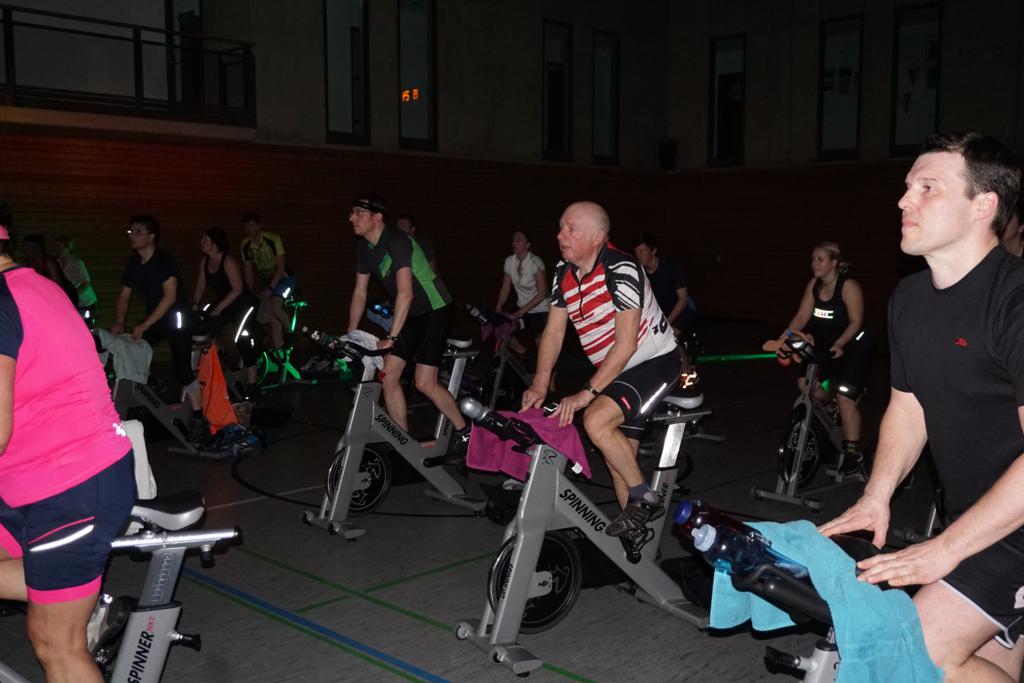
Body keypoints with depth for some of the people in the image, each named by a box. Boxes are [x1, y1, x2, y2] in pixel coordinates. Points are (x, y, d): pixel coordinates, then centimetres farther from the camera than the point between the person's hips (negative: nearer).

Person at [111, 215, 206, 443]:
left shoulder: (165, 260, -17)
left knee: (182, 369, -14)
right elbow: (124, 296, 7)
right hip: (153, 319, 7)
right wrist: (118, 323, -11)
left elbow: (170, 297, -22)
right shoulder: (133, 263, 3)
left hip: (175, 317, -7)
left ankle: (198, 419, -6)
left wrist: (144, 325, -24)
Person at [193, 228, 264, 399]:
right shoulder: (205, 261, 0)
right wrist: (195, 305, -5)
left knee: (243, 342, -11)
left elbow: (237, 289, -22)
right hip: (223, 304, 7)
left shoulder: (229, 261, -21)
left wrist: (219, 307, -22)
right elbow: (200, 287, 6)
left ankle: (251, 385, -4)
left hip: (243, 305, -7)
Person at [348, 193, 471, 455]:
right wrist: (350, 335, 6)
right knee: (388, 376, 0)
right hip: (410, 314, 8)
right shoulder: (364, 247, 1)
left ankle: (463, 431, 9)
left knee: (425, 383, -12)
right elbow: (360, 293, 8)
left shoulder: (398, 242, -25)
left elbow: (405, 293, -31)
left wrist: (392, 337, -33)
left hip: (435, 310, -8)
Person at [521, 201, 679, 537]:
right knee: (617, 457, 10)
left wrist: (587, 392, -28)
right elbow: (553, 331, 1)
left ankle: (644, 499, -9)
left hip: (655, 362, -8)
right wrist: (540, 384, -9)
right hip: (617, 370, 8)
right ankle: (634, 532, 25)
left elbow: (626, 343, -27)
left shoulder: (621, 270, -25)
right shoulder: (563, 273, -2)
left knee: (596, 420, -27)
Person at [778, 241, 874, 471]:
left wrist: (840, 343, -35)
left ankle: (854, 453, -4)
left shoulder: (849, 286, -19)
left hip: (855, 347, -7)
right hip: (830, 346, 7)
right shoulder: (814, 285, 0)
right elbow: (802, 316, -4)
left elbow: (856, 321, -20)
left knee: (845, 396, -14)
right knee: (806, 382, -7)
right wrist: (786, 336, -20)